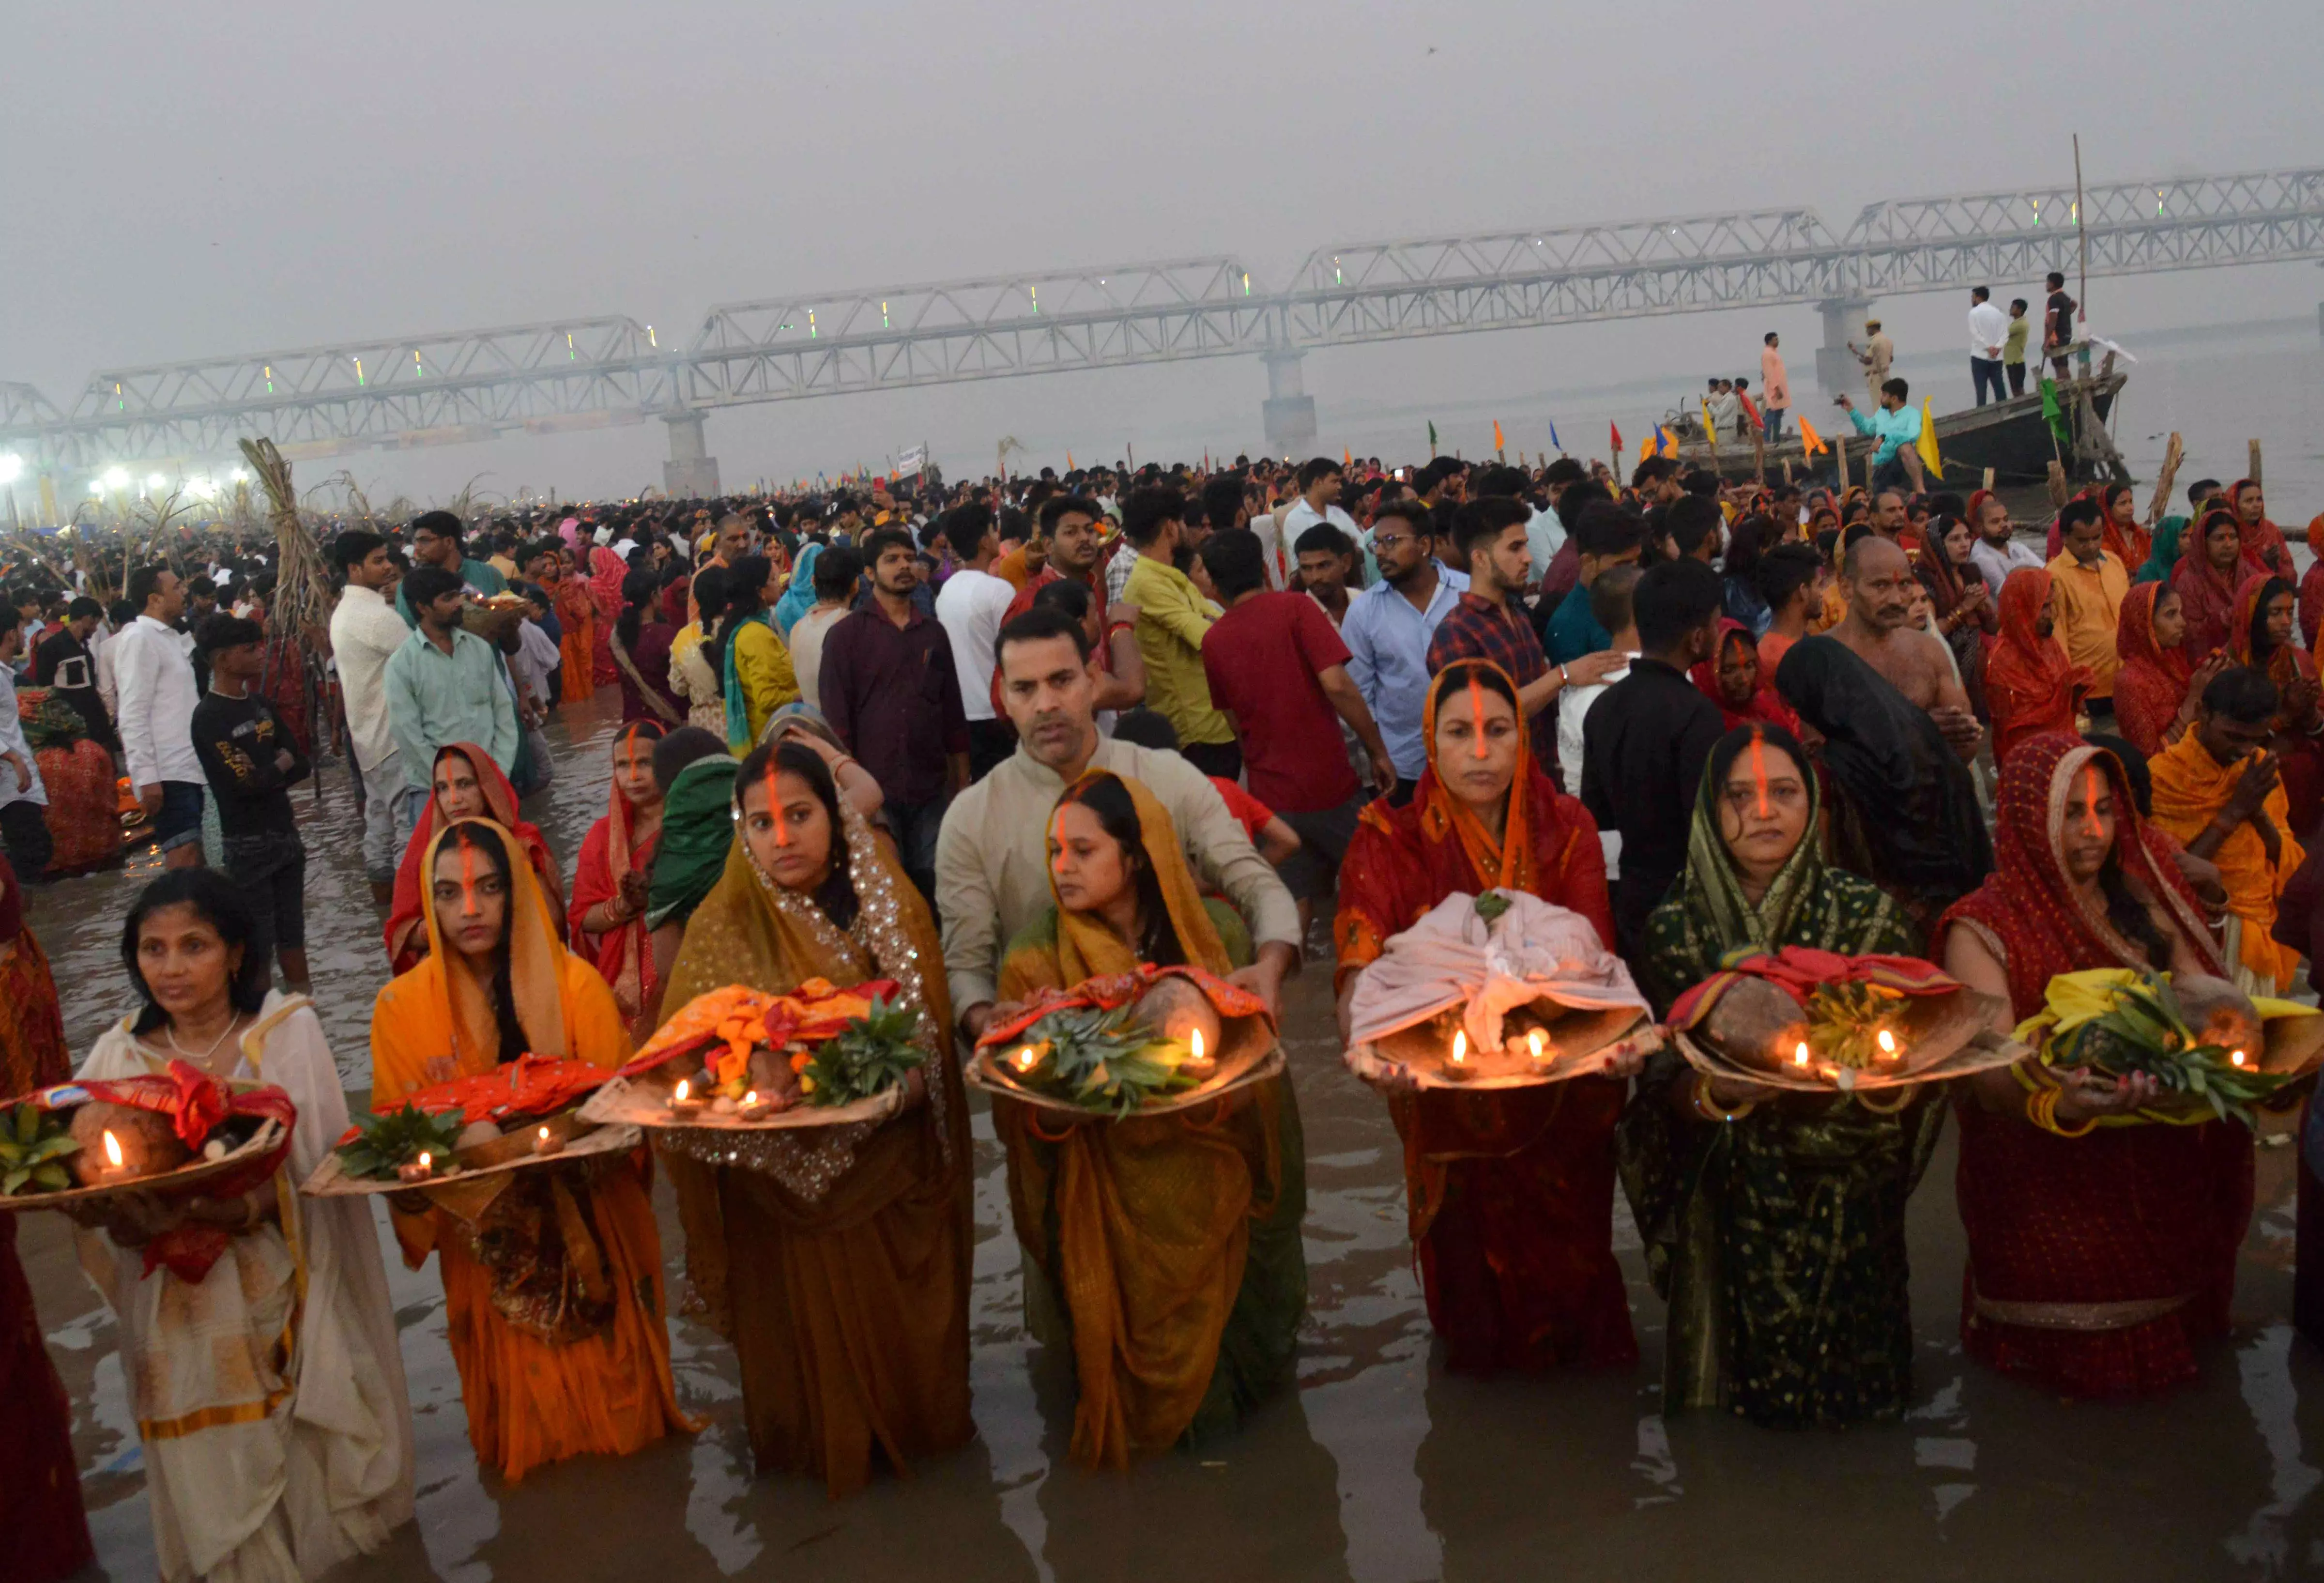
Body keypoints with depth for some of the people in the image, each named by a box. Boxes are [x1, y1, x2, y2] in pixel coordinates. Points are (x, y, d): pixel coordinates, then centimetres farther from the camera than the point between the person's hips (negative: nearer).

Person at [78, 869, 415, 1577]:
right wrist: (131, 1219, -23)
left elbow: (318, 1173, -11)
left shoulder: (288, 1030, -6)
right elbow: (101, 1211, 0)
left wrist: (245, 1208, -29)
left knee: (305, 1470, 5)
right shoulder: (119, 1055, 2)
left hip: (283, 1302, -2)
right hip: (178, 1314, 2)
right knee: (215, 1491, 8)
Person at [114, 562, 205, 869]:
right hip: (166, 773, -9)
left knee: (193, 864, 10)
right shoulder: (140, 639, -9)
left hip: (186, 768, 9)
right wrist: (146, 777, -21)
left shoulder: (169, 637, 18)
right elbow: (133, 716, -15)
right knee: (184, 860, -14)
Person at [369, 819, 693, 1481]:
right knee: (526, 1406, 13)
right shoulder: (404, 1005, -5)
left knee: (606, 1390, 13)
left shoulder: (577, 984, -7)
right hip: (486, 1244, 1)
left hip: (592, 1230, 0)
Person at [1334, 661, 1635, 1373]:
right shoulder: (1390, 842, -5)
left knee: (1563, 1255, 10)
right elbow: (1361, 967, -19)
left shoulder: (1566, 830, -1)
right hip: (1446, 1095, -1)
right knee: (1469, 1255, 4)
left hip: (1560, 1095, 1)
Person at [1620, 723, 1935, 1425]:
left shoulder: (1870, 915, -4)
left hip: (1844, 1205, 0)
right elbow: (1660, 1089, -5)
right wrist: (1715, 1094, -26)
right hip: (1727, 1204, 0)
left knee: (1846, 1382, 10)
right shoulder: (1676, 928, -3)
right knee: (1740, 1381, 8)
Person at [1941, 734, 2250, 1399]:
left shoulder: (2142, 905, 7)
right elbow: (1991, 1071, -20)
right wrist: (2059, 1106, -42)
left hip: (2160, 1168, 5)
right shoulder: (1984, 929, -9)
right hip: (2048, 1188, -5)